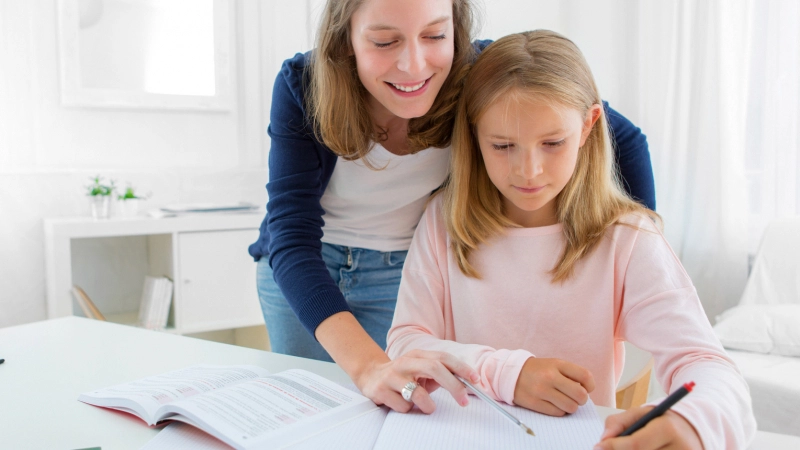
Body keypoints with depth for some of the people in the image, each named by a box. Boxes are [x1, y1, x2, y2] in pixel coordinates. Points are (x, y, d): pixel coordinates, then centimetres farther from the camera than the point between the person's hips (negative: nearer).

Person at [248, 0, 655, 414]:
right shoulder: (301, 86, -24)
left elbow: (623, 140, -12)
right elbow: (291, 237, -31)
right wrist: (368, 365, -46)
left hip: (406, 276, 0)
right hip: (295, 276, 1)